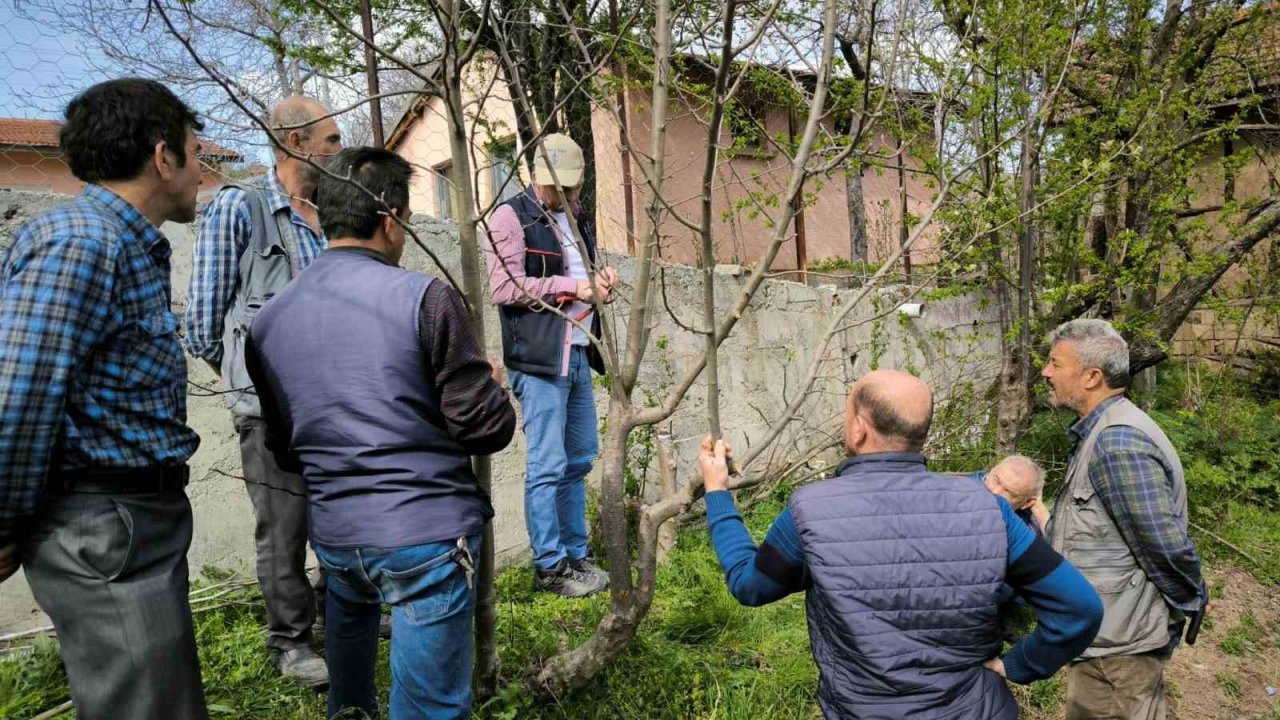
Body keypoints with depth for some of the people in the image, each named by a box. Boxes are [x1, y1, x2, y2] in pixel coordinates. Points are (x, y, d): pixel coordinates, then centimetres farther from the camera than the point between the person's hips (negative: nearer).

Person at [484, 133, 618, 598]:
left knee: (578, 461, 12)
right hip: (538, 358, -8)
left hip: (577, 354, 8)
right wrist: (571, 286, -13)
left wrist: (601, 283, 8)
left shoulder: (576, 220, 20)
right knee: (547, 466, -4)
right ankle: (549, 567, 7)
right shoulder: (512, 216, -5)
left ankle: (576, 555, 23)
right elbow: (503, 288, -15)